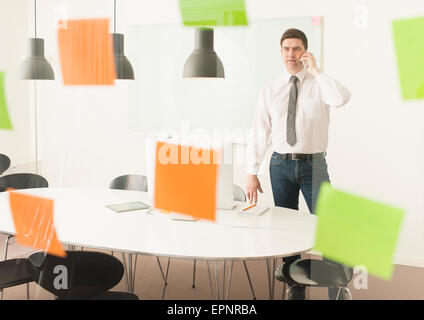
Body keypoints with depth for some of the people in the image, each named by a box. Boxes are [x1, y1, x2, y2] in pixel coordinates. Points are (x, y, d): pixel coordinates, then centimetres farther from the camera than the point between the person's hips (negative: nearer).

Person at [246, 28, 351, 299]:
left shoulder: (320, 83, -1)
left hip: (314, 165, -2)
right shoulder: (271, 90, 6)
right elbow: (259, 132, 4)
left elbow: (342, 99, -25)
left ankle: (337, 290, 11)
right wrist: (252, 173, -1)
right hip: (281, 165, 3)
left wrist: (316, 70, -17)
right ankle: (295, 289, 25)